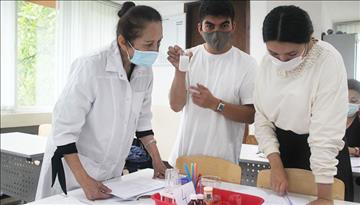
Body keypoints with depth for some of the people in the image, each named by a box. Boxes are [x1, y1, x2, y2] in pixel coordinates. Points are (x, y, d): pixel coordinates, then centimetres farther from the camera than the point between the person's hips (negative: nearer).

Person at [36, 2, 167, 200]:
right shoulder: (90, 68, -26)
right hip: (74, 168, -5)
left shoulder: (145, 71, -7)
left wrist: (156, 160, 0)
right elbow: (64, 129, -22)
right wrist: (85, 181, -24)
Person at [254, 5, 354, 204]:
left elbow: (327, 130, -25)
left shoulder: (328, 60, -22)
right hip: (282, 149, 4)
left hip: (323, 156, -4)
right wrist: (276, 164, -12)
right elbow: (262, 118, -2)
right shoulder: (267, 62, -7)